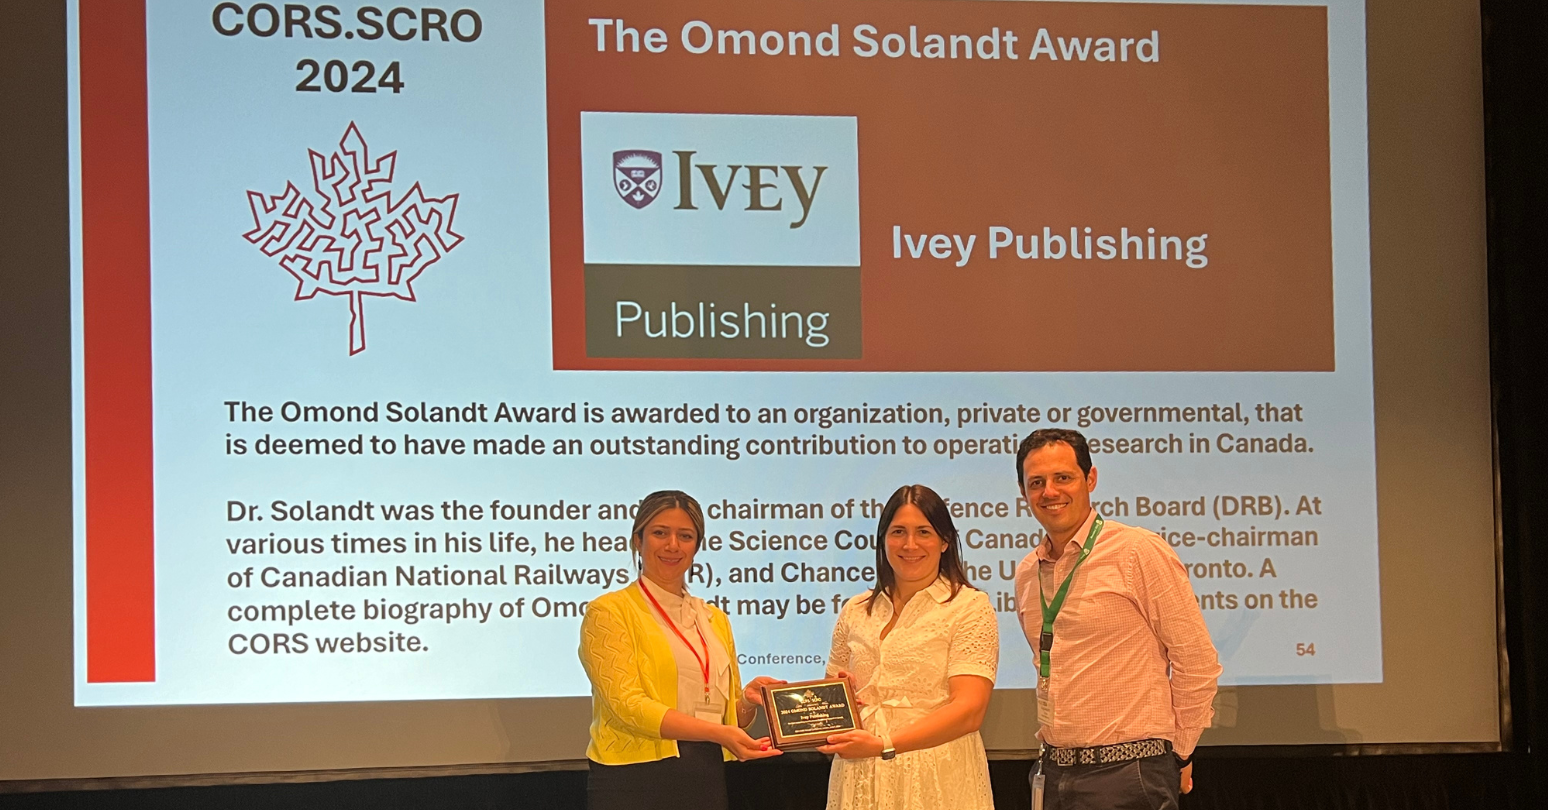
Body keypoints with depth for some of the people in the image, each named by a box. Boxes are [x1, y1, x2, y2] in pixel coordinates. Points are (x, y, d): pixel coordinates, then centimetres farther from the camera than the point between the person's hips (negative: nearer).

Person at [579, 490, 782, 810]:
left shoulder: (714, 619, 15)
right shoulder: (608, 612, -4)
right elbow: (626, 704, -15)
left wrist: (749, 700, -5)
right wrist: (717, 733, -24)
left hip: (706, 780, 5)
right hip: (637, 780, -5)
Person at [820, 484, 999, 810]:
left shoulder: (969, 608, -3)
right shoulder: (855, 612, 12)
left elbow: (969, 710, -13)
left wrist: (885, 745, -22)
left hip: (935, 782, -4)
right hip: (860, 779, 4)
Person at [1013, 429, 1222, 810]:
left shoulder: (1140, 553, -8)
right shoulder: (1027, 574, 12)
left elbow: (1197, 663, -7)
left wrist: (1179, 756, -2)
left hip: (1126, 777, -6)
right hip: (1053, 774, 6)